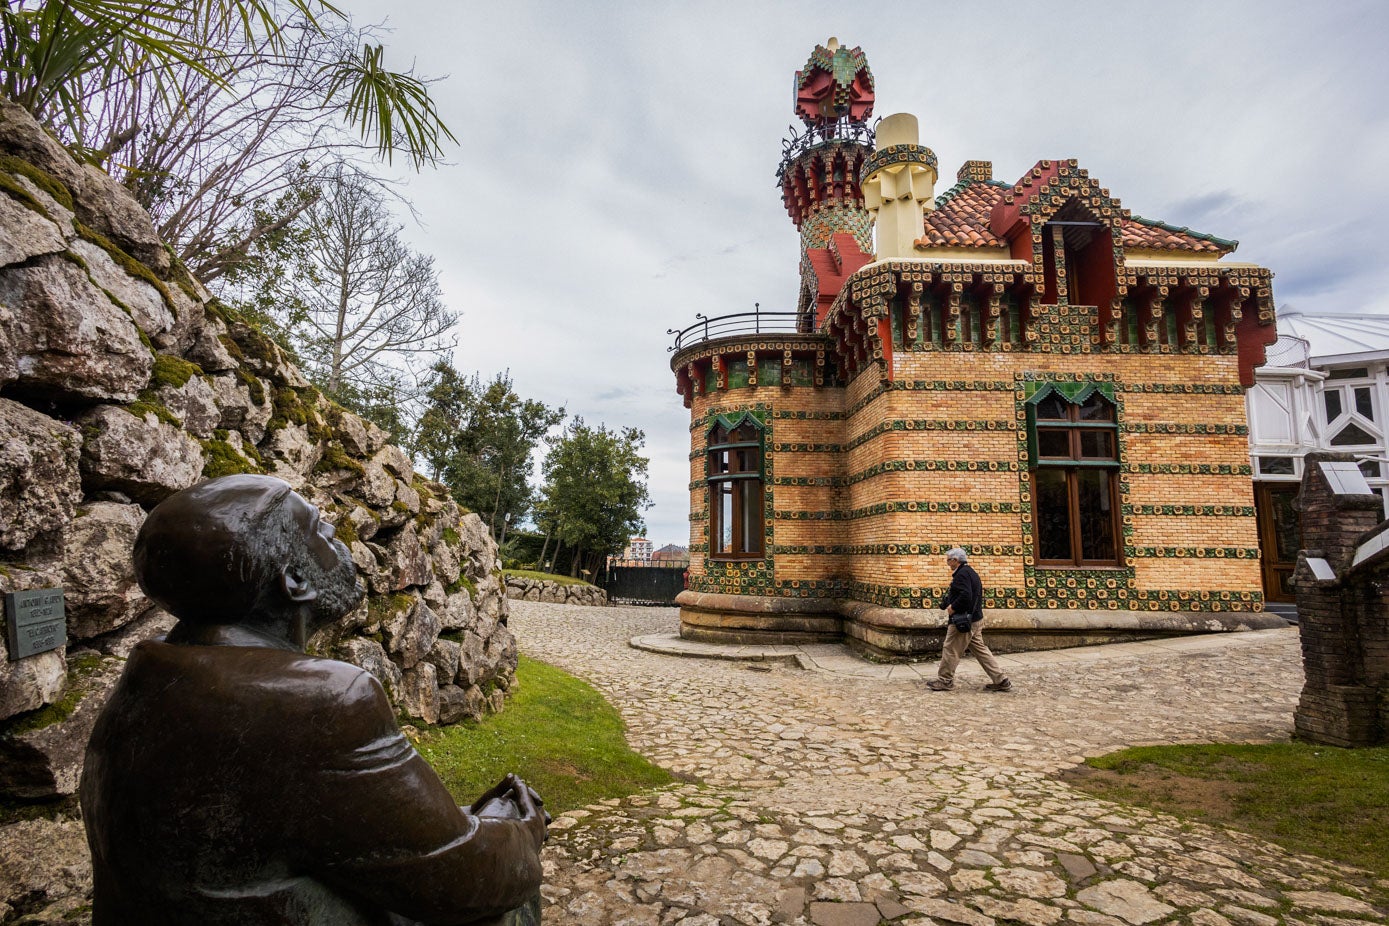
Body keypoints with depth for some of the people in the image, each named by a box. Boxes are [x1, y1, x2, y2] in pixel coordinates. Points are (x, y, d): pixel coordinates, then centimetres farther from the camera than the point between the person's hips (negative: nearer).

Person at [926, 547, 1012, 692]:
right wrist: (948, 601, 13)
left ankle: (944, 680, 10)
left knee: (950, 650, 0)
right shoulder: (971, 572, 17)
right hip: (975, 619, 10)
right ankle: (1000, 681, 13)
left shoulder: (962, 574, -16)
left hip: (963, 620, -10)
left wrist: (953, 607, -14)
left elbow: (965, 596, -28)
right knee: (980, 649, 13)